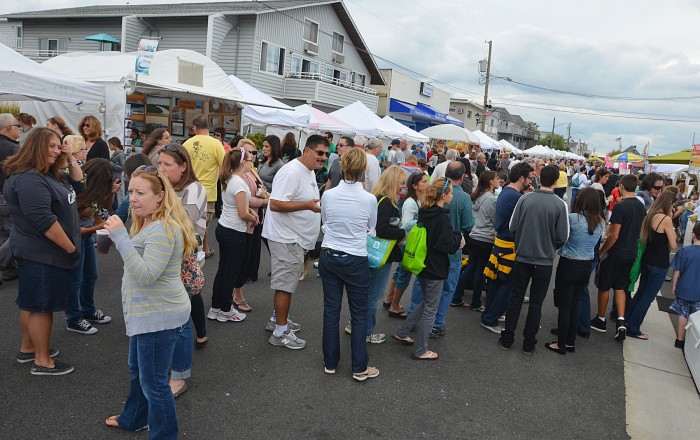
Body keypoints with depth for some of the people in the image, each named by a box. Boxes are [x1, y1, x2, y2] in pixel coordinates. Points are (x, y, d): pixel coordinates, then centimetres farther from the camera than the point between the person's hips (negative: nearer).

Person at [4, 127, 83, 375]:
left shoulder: (49, 175, 10)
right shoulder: (29, 179, -23)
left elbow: (77, 185, 21)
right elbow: (44, 221, -28)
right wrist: (70, 248, -21)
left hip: (42, 252, 11)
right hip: (41, 255, -11)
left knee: (31, 302, 20)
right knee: (40, 305, 0)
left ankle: (28, 349, 36)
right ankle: (42, 361, 13)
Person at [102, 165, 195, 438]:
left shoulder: (163, 229, -24)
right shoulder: (148, 222, 10)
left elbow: (145, 275, -32)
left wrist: (120, 235, -32)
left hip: (159, 316, -11)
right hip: (147, 313, 11)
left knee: (153, 382, 1)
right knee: (138, 371, 28)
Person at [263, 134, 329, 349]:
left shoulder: (309, 171, 12)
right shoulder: (292, 172, -21)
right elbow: (275, 204, -27)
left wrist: (319, 204, 10)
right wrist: (307, 205, -32)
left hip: (296, 237, 10)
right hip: (287, 237, -10)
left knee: (286, 282, 20)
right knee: (285, 284, -3)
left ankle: (277, 320, 35)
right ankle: (280, 333, 8)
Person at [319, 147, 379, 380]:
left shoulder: (328, 195, -7)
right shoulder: (369, 199, -13)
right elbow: (372, 230, 3)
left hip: (329, 256, 3)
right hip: (355, 260, -3)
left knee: (331, 310, 13)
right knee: (359, 314, 10)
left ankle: (330, 362, 25)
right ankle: (360, 367, 18)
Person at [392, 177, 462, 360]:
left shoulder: (424, 212, 3)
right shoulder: (442, 217, -21)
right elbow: (448, 246, -22)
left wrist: (453, 236, 10)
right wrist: (458, 237, -3)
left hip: (421, 265, 8)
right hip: (435, 269, -8)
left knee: (426, 302, 25)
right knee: (430, 309, 6)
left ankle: (401, 333, 29)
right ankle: (420, 351, 17)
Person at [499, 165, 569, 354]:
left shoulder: (524, 199, -8)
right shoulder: (560, 205, -13)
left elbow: (512, 227, -4)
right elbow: (563, 237, -10)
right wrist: (550, 247, 11)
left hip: (522, 257, 1)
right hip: (544, 260, -1)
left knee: (516, 298, 13)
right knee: (536, 302, 11)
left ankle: (507, 338, 19)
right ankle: (529, 343, 19)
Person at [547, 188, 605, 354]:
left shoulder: (573, 218, -18)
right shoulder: (601, 222, 0)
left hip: (569, 265, -5)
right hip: (587, 266, 6)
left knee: (564, 306, 4)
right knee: (574, 305, 16)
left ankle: (561, 344, 12)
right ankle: (570, 342, 26)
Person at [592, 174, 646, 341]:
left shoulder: (620, 206, -20)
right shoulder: (641, 207, 3)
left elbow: (614, 235, -21)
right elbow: (637, 230, 14)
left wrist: (600, 252, -11)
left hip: (615, 253, -7)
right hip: (631, 253, 7)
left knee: (604, 287, 9)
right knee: (620, 287, 16)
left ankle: (600, 321, 22)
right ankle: (621, 321, 3)